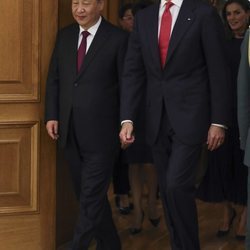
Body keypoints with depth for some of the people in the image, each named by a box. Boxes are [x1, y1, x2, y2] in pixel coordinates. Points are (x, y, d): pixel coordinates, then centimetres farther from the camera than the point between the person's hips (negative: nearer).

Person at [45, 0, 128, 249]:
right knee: (88, 194, 15)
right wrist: (51, 115, 5)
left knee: (91, 198, -5)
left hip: (100, 134, -6)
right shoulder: (64, 35, 9)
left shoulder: (118, 39, -7)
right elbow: (53, 79, 13)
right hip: (70, 133, 6)